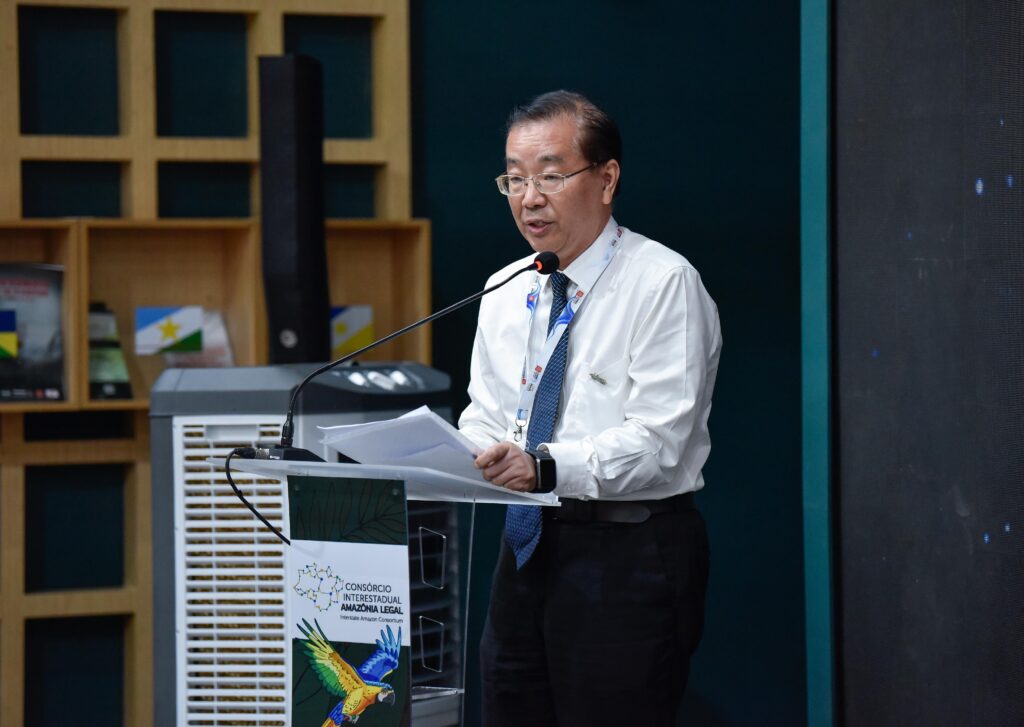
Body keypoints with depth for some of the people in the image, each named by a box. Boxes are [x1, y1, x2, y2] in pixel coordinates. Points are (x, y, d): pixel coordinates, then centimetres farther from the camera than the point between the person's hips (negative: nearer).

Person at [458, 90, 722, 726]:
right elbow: (486, 420, 13)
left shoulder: (664, 284, -9)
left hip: (630, 559, -6)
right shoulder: (506, 292, 13)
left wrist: (547, 466, -32)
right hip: (528, 548, 7)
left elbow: (657, 440, -18)